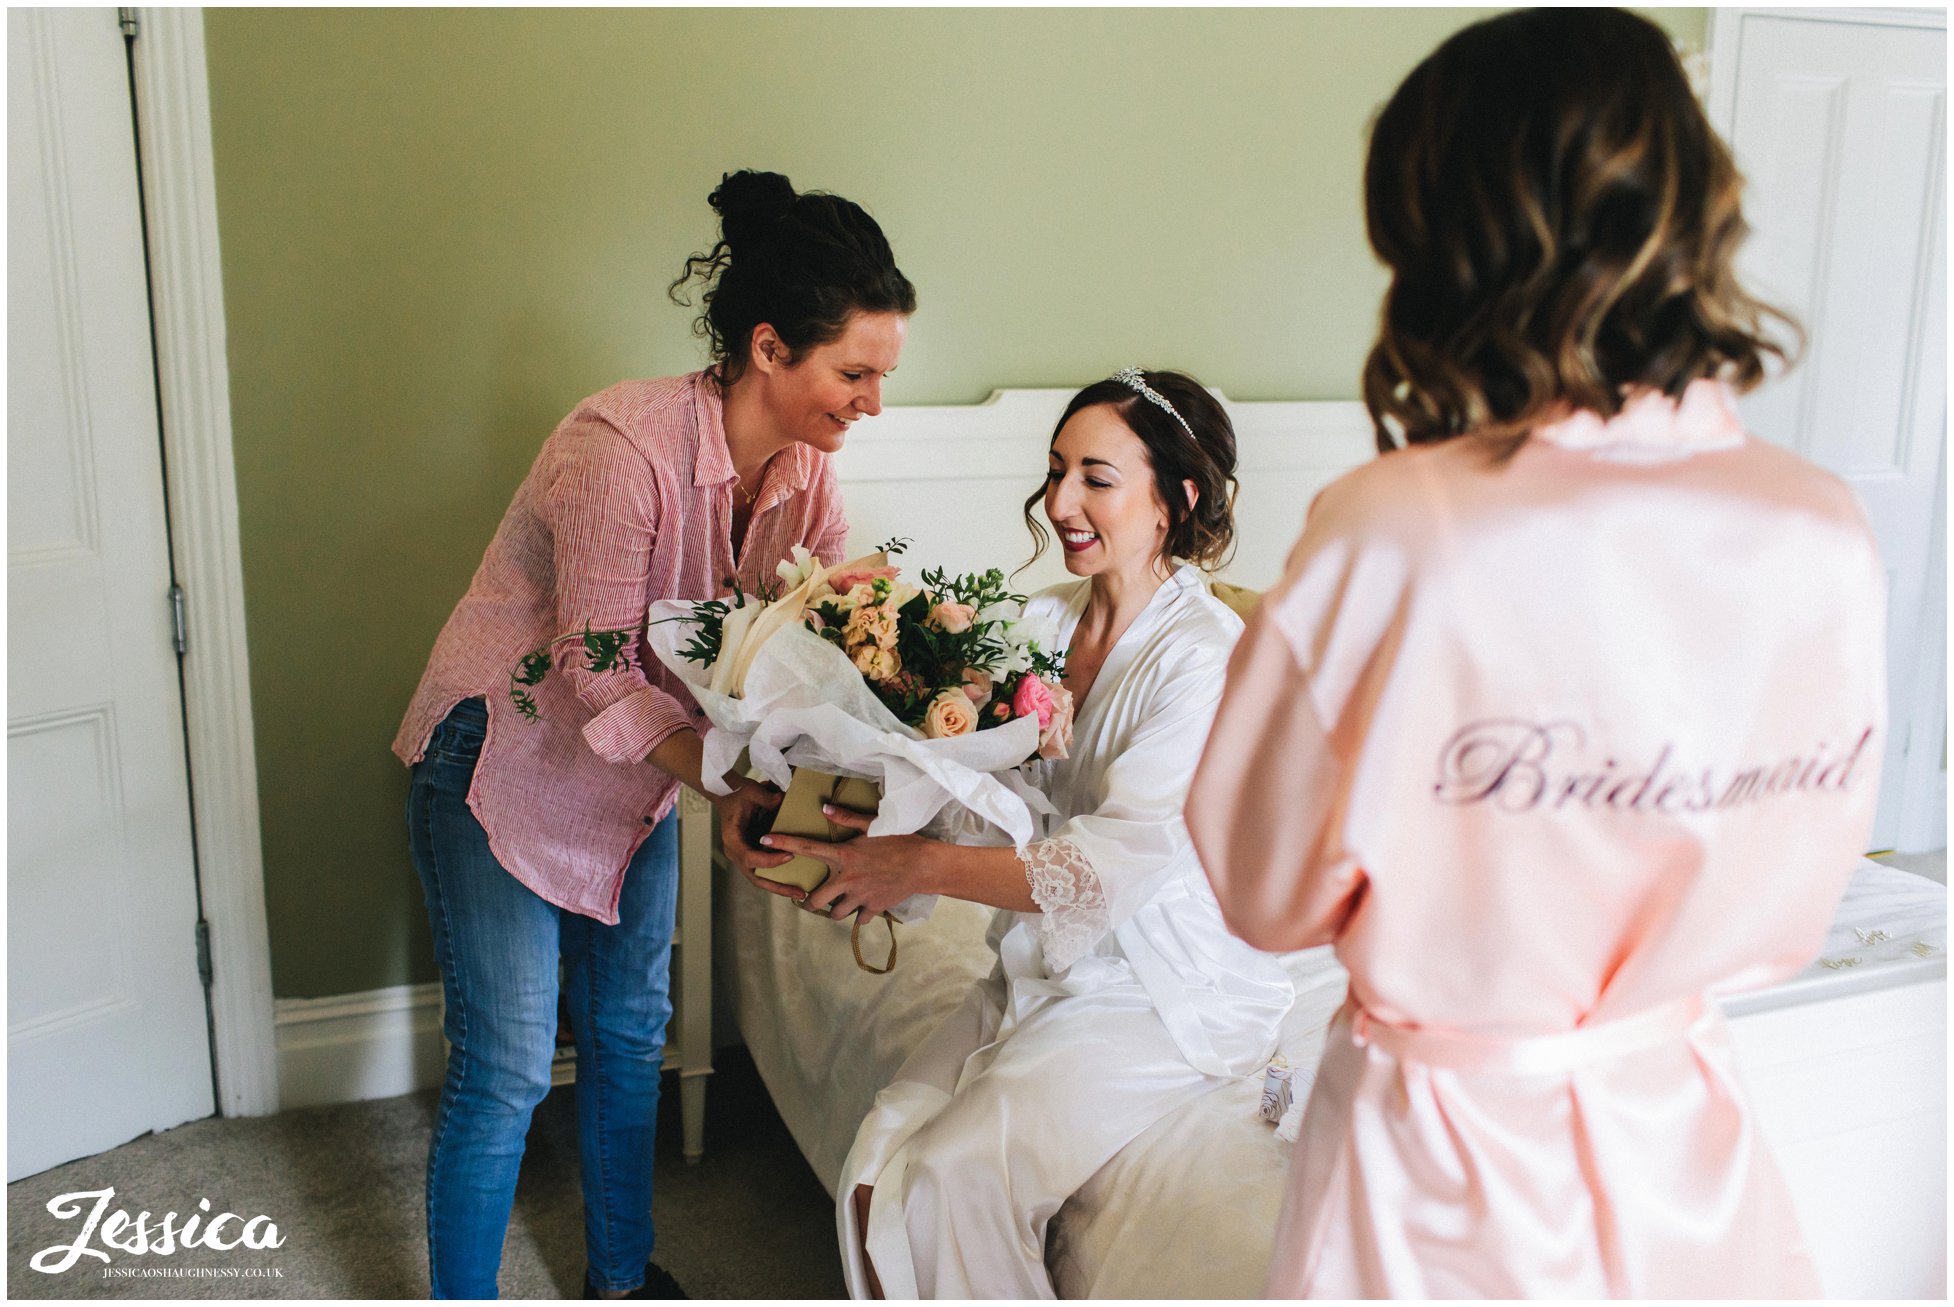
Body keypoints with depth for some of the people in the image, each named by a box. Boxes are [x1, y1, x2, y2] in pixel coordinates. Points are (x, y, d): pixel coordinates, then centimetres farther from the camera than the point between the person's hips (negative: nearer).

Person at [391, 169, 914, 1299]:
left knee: (632, 1033, 16)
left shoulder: (806, 471, -9)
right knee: (505, 1070, -1)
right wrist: (729, 789, -31)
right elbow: (603, 679, -27)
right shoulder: (623, 445, -31)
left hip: (641, 755, 7)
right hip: (504, 753, -7)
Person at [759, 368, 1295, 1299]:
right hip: (1045, 968, 6)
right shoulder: (1045, 620, 3)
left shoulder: (1206, 657, -19)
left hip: (1169, 990, -6)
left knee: (957, 1180, -19)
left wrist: (921, 866, -30)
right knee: (878, 1167, -10)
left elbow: (1119, 863, -27)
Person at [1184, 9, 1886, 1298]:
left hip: (1444, 1165, -4)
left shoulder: (1389, 533, -27)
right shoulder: (1830, 535, -12)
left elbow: (1271, 896, -13)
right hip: (1687, 1144, 4)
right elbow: (1801, 898, 3)